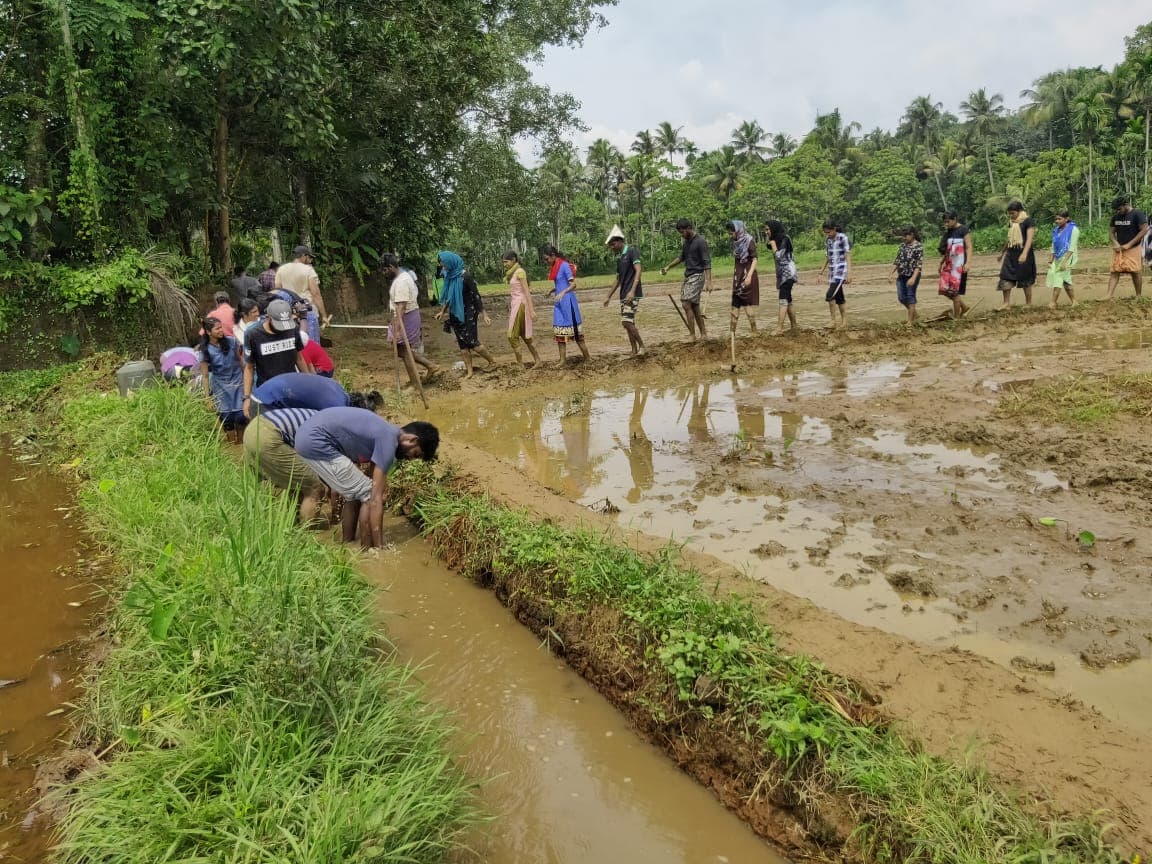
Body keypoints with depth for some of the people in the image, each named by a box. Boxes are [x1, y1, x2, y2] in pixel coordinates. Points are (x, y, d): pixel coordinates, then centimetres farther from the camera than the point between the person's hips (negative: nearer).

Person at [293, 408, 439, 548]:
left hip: (308, 436, 10)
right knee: (368, 495, -4)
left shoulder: (386, 433, 15)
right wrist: (379, 548, -9)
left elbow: (378, 491, 21)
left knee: (355, 494, 18)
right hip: (316, 442, -10)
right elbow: (376, 499, -14)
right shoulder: (388, 441, -14)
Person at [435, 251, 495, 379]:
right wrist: (443, 311, 24)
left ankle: (492, 361, 14)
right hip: (456, 314, 7)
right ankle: (469, 370, 14)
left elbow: (477, 296, -17)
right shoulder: (450, 277, 4)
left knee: (472, 342, -6)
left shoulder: (465, 277, -17)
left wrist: (484, 315, -18)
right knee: (462, 343, 7)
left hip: (468, 314, -7)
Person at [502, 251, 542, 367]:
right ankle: (537, 360, 20)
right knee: (524, 335, 13)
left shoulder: (520, 272, -12)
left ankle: (520, 364, -1)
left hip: (520, 304, -9)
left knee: (512, 336, -7)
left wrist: (531, 310, -20)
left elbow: (527, 291, -16)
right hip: (515, 304, 9)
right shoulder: (512, 273, 14)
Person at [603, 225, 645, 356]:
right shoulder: (619, 258, 17)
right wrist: (609, 296, 24)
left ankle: (641, 345, -3)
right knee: (628, 323, 8)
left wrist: (632, 291, -28)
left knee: (627, 322, -16)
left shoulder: (632, 251, -7)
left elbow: (638, 271, -18)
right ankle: (634, 351, 12)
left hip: (632, 294, -9)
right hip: (623, 295, 9)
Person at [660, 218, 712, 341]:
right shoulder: (686, 242, 12)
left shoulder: (700, 242, -13)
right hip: (688, 276, 9)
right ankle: (704, 334, 17)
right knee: (694, 306, 10)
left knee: (686, 304, -16)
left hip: (697, 276, -9)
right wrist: (668, 267, 24)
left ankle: (693, 337, -14)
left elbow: (707, 263, -17)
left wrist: (708, 282, -24)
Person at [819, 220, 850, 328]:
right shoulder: (827, 240, 9)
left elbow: (848, 255, -13)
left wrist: (849, 273, -19)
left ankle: (833, 321, -11)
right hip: (832, 271, 7)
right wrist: (822, 270, 21)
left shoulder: (843, 238, -9)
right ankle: (844, 319, 22)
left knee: (830, 295, -18)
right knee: (838, 297, 12)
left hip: (841, 271, -7)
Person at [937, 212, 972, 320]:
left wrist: (967, 263, -19)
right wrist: (941, 263, 16)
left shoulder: (963, 230, -6)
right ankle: (964, 306, 21)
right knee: (945, 289, 2)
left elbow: (969, 247, -10)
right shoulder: (948, 232, 14)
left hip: (959, 265, -7)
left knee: (955, 291, -6)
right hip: (949, 264, 7)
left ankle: (956, 317, 3)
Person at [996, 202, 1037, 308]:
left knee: (1026, 279, 2)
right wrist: (1002, 252, 29)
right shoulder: (1011, 222, 12)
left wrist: (1024, 253, -31)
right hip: (1011, 253, 6)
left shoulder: (1028, 221, -9)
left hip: (1023, 254, -6)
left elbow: (1030, 238, -19)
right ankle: (1006, 302, -2)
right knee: (1005, 277, -5)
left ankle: (1028, 303, 13)